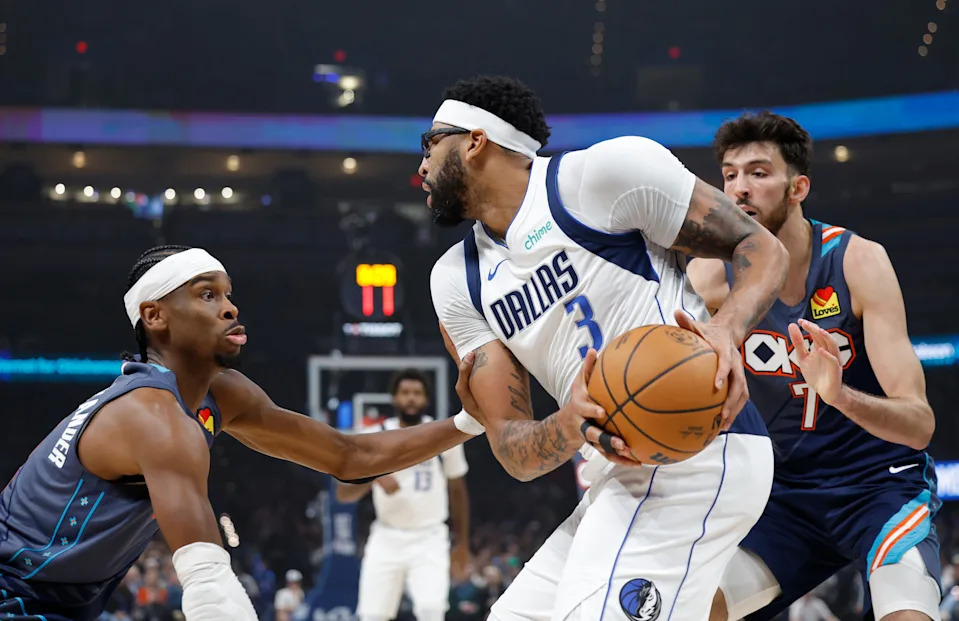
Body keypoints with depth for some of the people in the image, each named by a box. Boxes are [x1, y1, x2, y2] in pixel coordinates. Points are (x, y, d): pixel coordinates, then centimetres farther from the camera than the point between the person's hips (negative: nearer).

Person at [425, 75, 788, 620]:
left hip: (698, 450, -9)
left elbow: (762, 247, -2)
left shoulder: (604, 171, -6)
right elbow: (513, 450, 7)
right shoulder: (457, 281, 14)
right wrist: (569, 428, -17)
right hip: (622, 476, 9)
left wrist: (728, 330, -23)